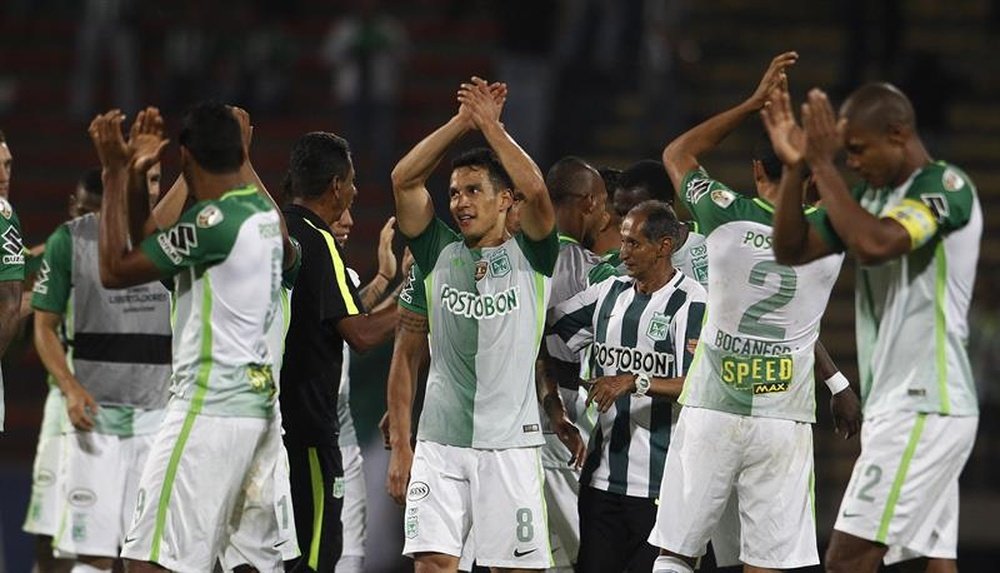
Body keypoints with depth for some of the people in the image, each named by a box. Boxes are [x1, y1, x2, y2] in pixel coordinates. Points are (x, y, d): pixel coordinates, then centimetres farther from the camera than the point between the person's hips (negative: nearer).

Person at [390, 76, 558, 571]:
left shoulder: (527, 255, 4)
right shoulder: (440, 252, 10)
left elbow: (536, 191, -15)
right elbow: (404, 180, 0)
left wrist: (490, 125, -10)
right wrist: (462, 121, -5)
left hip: (509, 439, -2)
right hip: (440, 440, 2)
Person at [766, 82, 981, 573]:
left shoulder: (947, 187, -11)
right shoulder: (874, 194, 15)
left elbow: (874, 244, -27)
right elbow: (791, 250, 13)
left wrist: (823, 166, -19)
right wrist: (795, 168, 1)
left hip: (923, 407, -9)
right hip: (902, 404, 9)